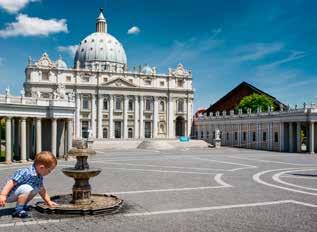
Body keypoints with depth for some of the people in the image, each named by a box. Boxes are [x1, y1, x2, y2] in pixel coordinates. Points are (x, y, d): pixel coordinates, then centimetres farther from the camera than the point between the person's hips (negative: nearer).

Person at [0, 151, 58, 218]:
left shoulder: (39, 177, 1)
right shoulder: (25, 173, -28)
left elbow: (42, 190, 13)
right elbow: (11, 182, -30)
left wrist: (48, 201, 11)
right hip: (9, 195, -9)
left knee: (36, 189, 7)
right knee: (27, 188, -31)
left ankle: (23, 205, 11)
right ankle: (18, 210, -19)